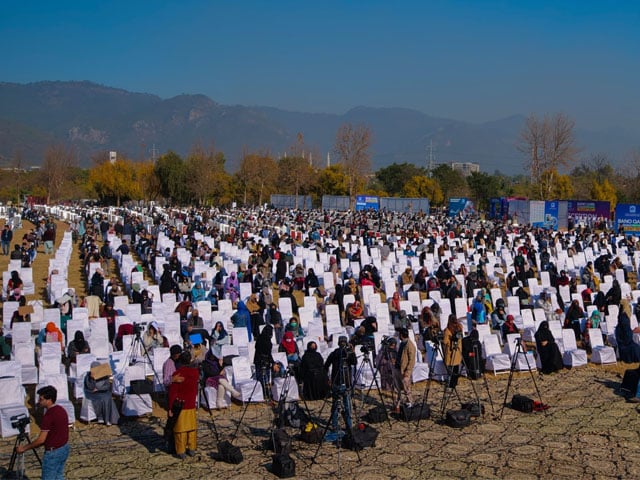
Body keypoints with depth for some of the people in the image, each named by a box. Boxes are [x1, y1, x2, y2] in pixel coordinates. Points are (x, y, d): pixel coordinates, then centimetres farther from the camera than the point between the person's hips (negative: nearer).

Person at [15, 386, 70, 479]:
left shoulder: (49, 415, -24)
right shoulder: (61, 410, 3)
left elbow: (41, 440, -21)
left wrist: (24, 448, -10)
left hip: (53, 452, -9)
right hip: (64, 449, 9)